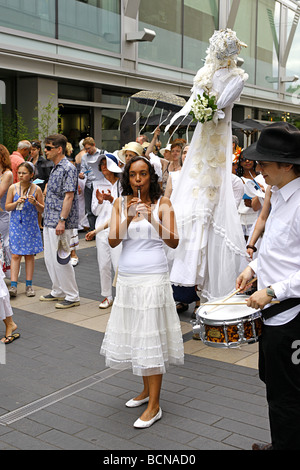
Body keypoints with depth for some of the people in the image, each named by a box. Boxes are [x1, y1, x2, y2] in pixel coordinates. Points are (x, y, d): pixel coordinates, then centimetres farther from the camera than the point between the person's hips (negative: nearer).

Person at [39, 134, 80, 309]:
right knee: (50, 258, 15)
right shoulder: (55, 168, 15)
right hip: (49, 221, 10)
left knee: (60, 259, -5)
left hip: (60, 222, -10)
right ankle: (58, 291, 28)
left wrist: (62, 221, -24)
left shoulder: (68, 168, -14)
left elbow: (69, 196, -20)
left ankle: (72, 296, 7)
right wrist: (48, 219, 19)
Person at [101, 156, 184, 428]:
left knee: (151, 336, -2)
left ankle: (154, 406, 6)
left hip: (153, 276, -4)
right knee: (133, 333, 12)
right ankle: (147, 389, 32)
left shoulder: (162, 203, -2)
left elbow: (173, 242, -11)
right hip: (127, 277, 4)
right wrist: (128, 218, -18)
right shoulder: (121, 203, 7)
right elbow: (113, 241, -4)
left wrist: (152, 219, -24)